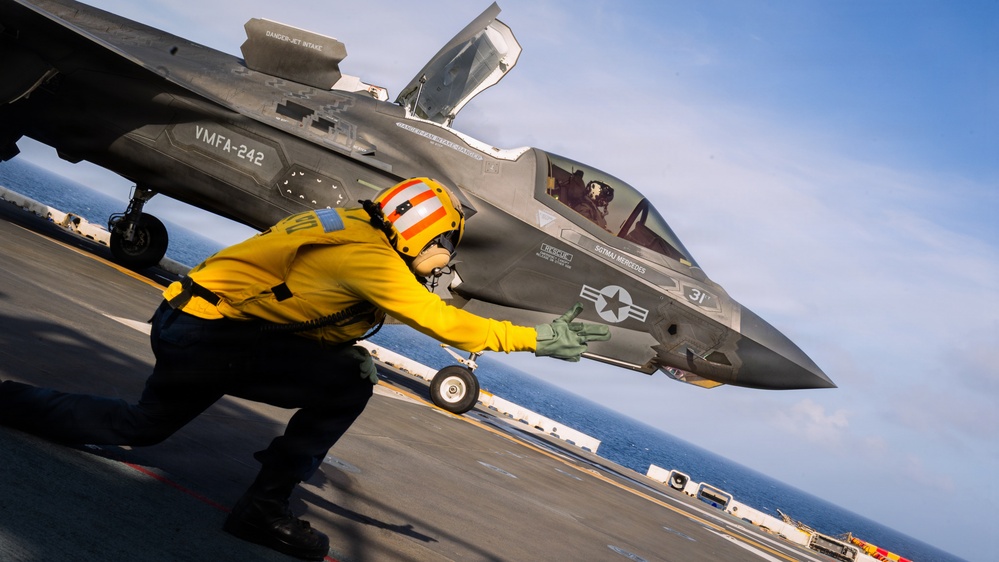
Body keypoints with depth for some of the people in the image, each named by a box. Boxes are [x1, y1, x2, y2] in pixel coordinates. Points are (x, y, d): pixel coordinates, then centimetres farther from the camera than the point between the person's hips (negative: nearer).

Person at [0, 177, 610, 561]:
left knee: (140, 427, 28)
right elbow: (443, 322, -19)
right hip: (207, 333, -10)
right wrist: (537, 338, -12)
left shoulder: (351, 233, 9)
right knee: (351, 377, -15)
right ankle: (263, 508, -5)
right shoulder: (370, 258, -18)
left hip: (188, 324, 10)